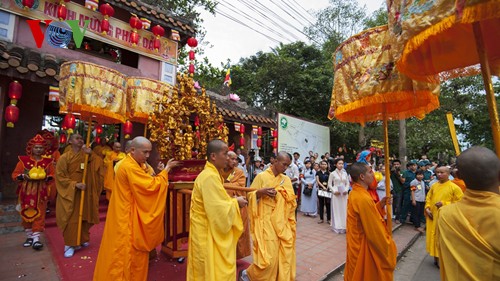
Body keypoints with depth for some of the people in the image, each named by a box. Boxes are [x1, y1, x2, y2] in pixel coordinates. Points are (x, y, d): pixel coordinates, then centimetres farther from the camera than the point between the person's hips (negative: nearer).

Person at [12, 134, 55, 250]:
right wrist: (24, 176, -16)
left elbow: (53, 175, 6)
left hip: (41, 193, -1)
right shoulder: (23, 160, 1)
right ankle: (29, 236, 25)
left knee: (39, 215, -1)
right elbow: (14, 174, 3)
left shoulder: (48, 161, 2)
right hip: (26, 193, 1)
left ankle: (36, 238, 2)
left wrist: (46, 177, -14)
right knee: (26, 214, 10)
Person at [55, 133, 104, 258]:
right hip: (69, 193, -4)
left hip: (85, 193, 4)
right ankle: (69, 244, 10)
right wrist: (75, 184, -20)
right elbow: (60, 176, -9)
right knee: (70, 219, -1)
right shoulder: (64, 157, -7)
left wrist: (91, 154, -25)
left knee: (84, 216, 12)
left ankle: (82, 239, 28)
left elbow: (99, 163, -10)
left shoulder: (86, 155, 4)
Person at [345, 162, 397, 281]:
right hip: (365, 247, -8)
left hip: (356, 244, 8)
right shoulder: (364, 198, -29)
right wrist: (389, 246, -7)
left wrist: (380, 205, 1)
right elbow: (375, 231, -22)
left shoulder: (354, 193, 1)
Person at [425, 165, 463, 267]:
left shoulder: (454, 187, -8)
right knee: (434, 237, 13)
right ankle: (436, 257, 28)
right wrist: (427, 209, -1)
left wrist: (444, 204, -18)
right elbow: (428, 198, 12)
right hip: (433, 216, 5)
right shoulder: (434, 186, 6)